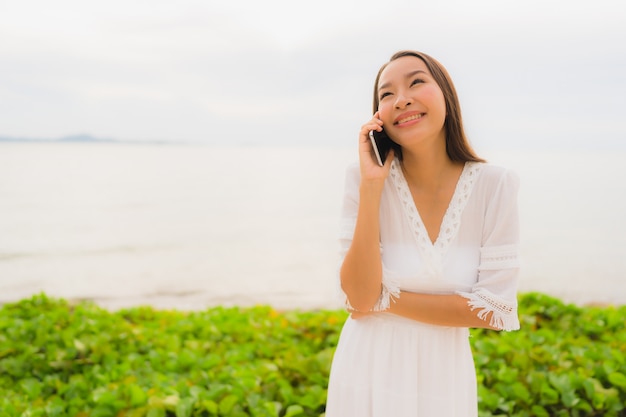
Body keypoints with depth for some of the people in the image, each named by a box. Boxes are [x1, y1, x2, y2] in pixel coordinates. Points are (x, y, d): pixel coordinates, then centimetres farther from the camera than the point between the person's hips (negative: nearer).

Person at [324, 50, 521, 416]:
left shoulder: (495, 186, -12)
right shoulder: (365, 179, -12)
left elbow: (495, 309, -13)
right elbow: (360, 296, -19)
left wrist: (385, 300, -14)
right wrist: (371, 185, -24)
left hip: (445, 376, 1)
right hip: (369, 373, 0)